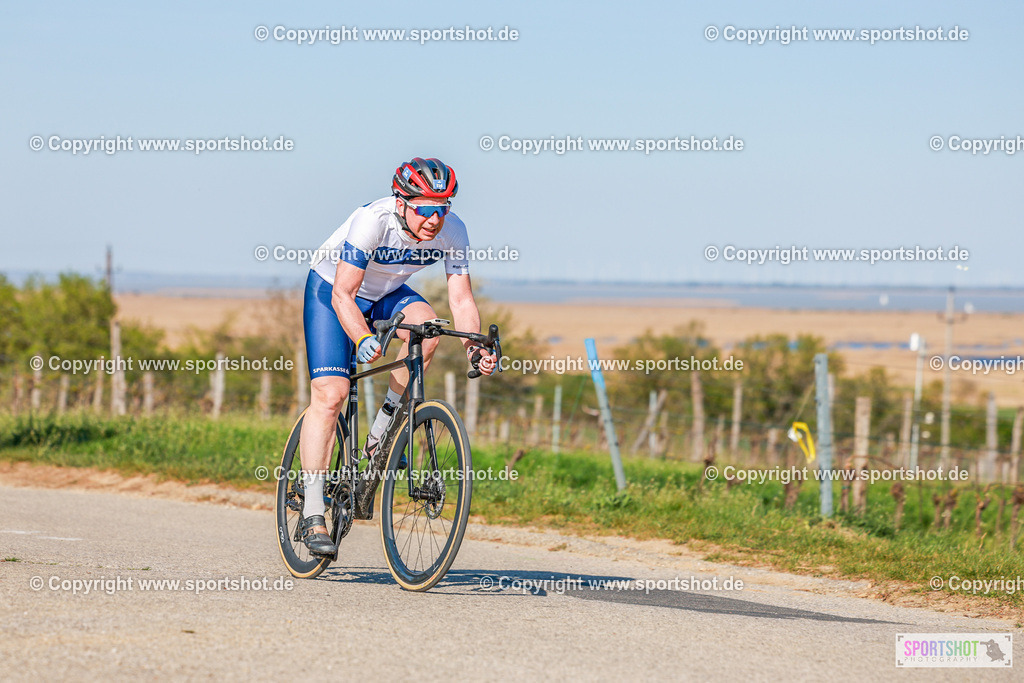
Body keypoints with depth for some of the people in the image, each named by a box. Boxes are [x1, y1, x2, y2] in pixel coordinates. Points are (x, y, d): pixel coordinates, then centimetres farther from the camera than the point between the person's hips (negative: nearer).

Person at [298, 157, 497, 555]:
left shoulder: (452, 231, -21)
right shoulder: (373, 220, -34)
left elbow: (461, 299, -18)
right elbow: (343, 295, -34)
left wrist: (475, 347, -35)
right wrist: (362, 338, -50)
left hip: (385, 295, 4)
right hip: (330, 288, -4)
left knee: (426, 324, -29)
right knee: (329, 395, -18)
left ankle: (383, 430, -11)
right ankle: (312, 515, -16)